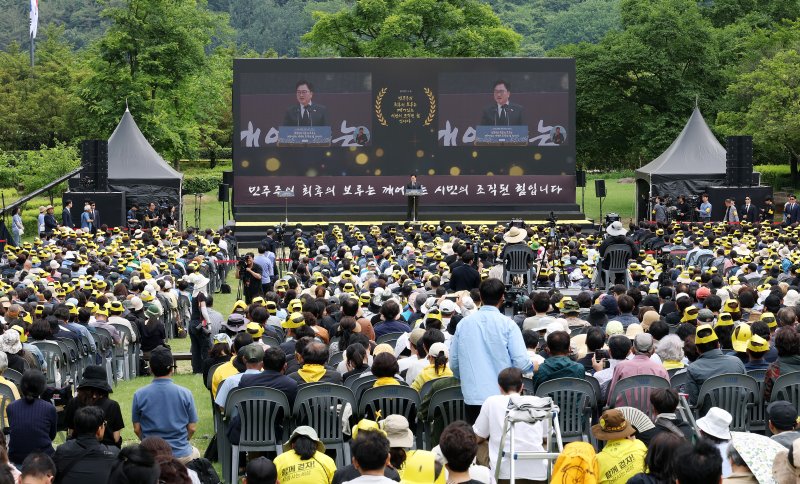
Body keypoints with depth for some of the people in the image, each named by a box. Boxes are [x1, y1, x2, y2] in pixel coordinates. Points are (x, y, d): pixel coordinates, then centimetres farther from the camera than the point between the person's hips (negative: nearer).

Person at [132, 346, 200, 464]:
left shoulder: (139, 395, -7)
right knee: (195, 453, 30)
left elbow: (137, 429, 0)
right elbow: (192, 428, -1)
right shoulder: (185, 394, -8)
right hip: (181, 455, 0)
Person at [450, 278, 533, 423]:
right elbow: (521, 363, -10)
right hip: (501, 395, -3)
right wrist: (533, 366, 13)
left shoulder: (463, 324, 5)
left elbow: (453, 364, 10)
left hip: (472, 396, 3)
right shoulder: (507, 324, -5)